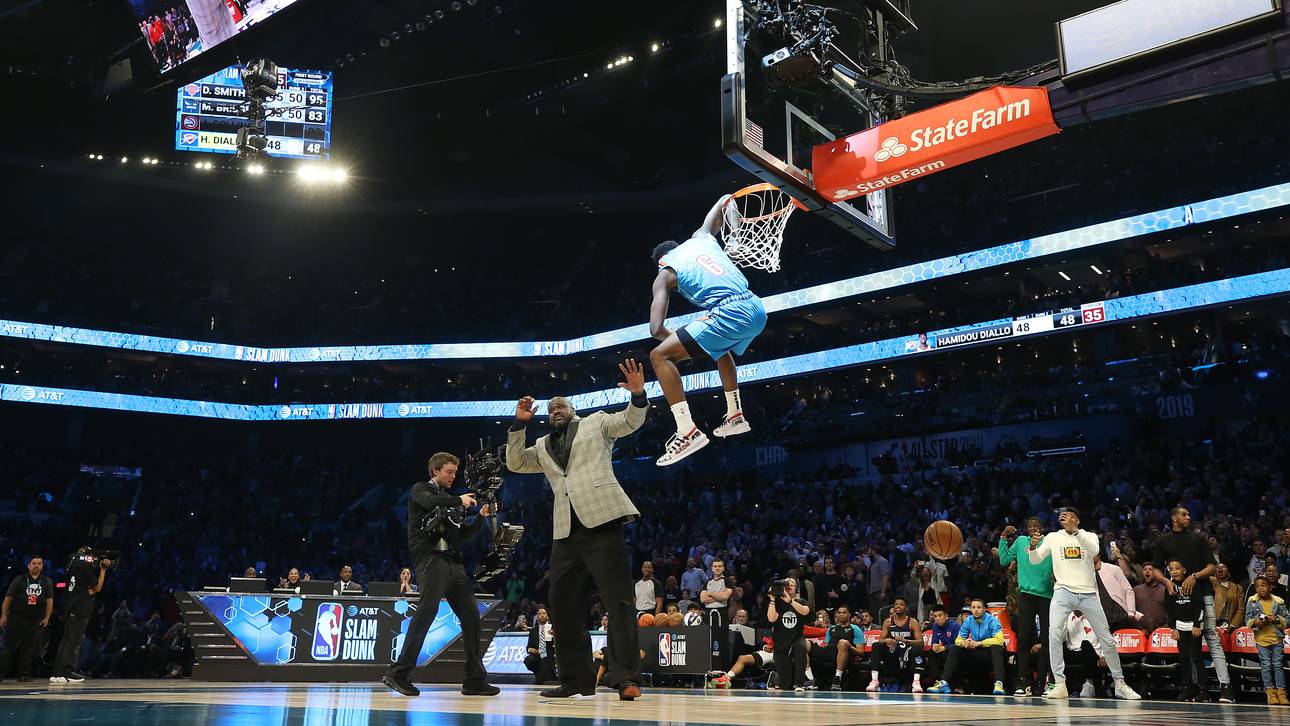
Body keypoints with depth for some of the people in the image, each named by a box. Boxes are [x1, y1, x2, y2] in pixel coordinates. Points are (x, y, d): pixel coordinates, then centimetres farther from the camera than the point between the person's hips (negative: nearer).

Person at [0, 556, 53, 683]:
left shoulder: (47, 582, 9)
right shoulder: (19, 580, 3)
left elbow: (49, 600, 9)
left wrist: (47, 618, 3)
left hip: (35, 621, 2)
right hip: (15, 619, -2)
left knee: (28, 649, 2)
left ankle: (24, 675, 8)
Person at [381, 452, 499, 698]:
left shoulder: (452, 500, 26)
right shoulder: (420, 490, 10)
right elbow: (430, 502, -16)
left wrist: (481, 517, 8)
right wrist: (458, 501, -8)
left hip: (453, 562, 7)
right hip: (430, 557, -7)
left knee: (470, 614, 1)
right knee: (427, 610, -21)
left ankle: (475, 680, 6)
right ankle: (398, 672, -18)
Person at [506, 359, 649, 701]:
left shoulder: (595, 422, 16)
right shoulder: (543, 446, 27)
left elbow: (630, 422, 6)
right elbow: (515, 463, 20)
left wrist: (638, 396, -15)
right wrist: (519, 424, 10)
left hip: (601, 520, -6)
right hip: (565, 531, 6)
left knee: (618, 599, -10)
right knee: (563, 605, 6)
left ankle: (625, 677, -11)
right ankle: (576, 679, 14)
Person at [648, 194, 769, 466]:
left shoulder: (665, 274, 9)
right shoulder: (701, 237, 23)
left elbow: (656, 328, -2)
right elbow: (720, 206, 43)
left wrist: (674, 337, 19)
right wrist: (726, 199, 66)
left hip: (730, 314, -8)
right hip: (757, 310, 8)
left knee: (660, 355, -3)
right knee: (721, 348, 39)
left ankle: (688, 432, -13)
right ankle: (735, 416, 42)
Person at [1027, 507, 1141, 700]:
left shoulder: (1089, 536, 6)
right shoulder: (1053, 537, 9)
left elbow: (1094, 551, -17)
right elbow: (1035, 560, 4)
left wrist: (1075, 530, -29)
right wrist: (1033, 546, -18)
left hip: (1088, 594, 1)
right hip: (1063, 591, -1)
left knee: (1107, 639, 7)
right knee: (1054, 632, -24)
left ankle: (1120, 684, 27)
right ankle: (1059, 684, -20)